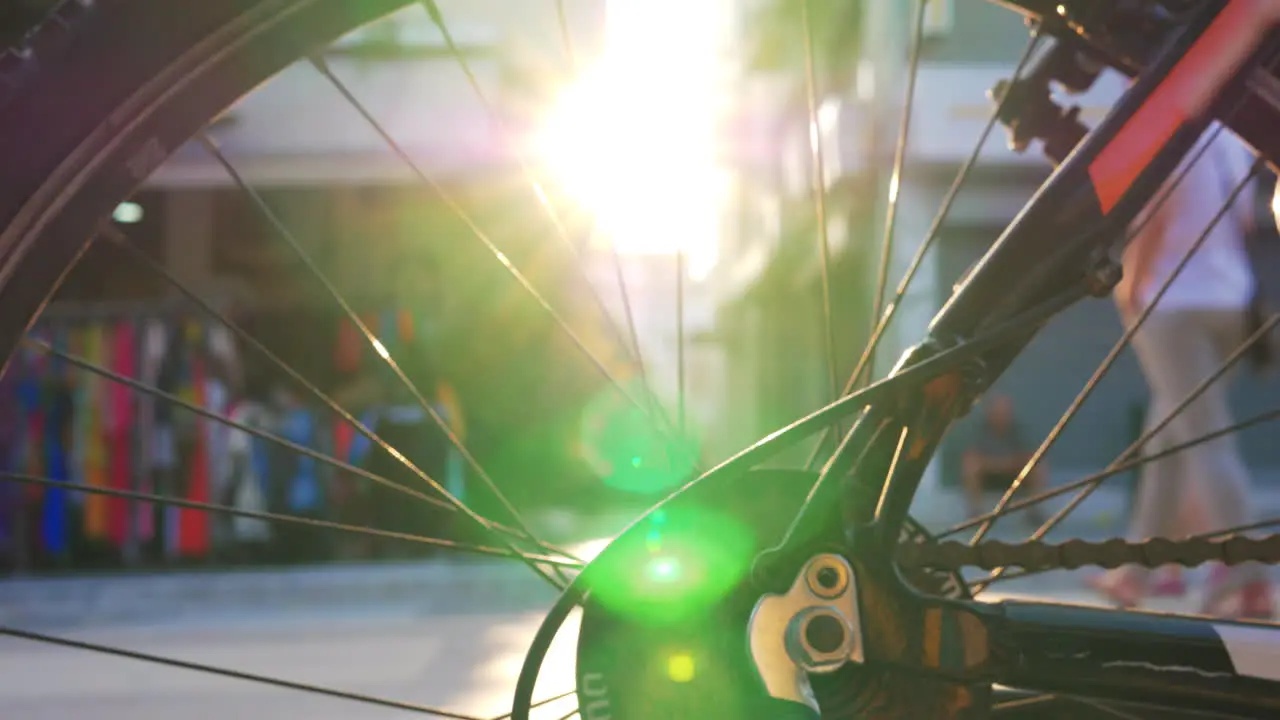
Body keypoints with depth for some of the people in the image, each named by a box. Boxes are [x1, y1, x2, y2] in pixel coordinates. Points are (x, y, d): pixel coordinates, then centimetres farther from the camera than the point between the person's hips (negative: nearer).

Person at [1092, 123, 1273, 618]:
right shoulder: (1228, 138, 13)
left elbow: (1157, 212, -16)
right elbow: (1244, 220, 18)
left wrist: (1130, 284, -6)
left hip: (1174, 300, -8)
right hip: (1228, 297, 8)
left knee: (1204, 438, -9)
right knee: (1168, 438, 13)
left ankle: (1246, 577, -13)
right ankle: (1138, 568, 17)